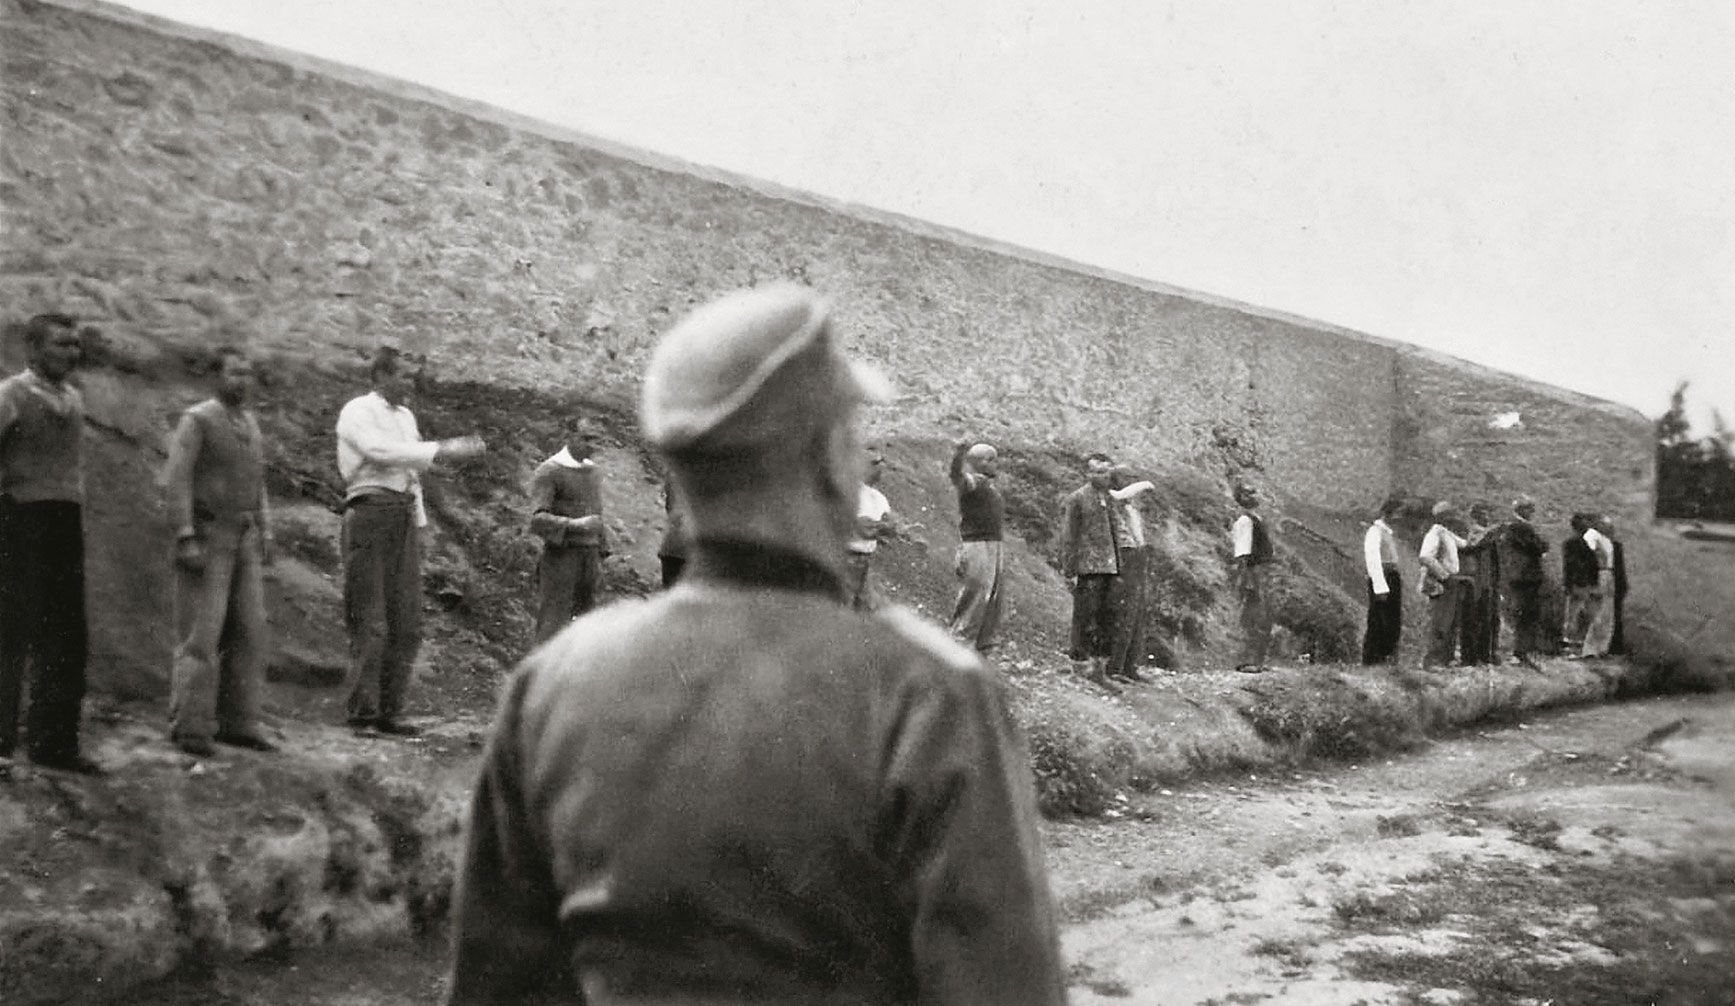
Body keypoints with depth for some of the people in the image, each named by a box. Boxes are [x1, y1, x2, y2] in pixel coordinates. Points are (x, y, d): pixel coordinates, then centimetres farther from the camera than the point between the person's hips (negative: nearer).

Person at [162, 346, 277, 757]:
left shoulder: (249, 423, 15)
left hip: (243, 539, 7)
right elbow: (175, 481, -14)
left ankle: (237, 723, 7)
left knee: (250, 632, 2)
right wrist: (185, 539, -21)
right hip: (205, 537, -7)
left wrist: (265, 536, 14)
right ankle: (190, 728, -2)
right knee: (200, 634, -7)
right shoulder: (196, 420, -7)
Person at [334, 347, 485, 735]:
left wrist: (419, 523, 17)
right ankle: (363, 710, -1)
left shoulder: (406, 416, 22)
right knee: (370, 620, -6)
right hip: (371, 510, -7)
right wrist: (440, 450, -22)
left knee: (407, 623, 5)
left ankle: (389, 712, 10)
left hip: (405, 514, 7)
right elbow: (380, 451, -18)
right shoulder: (357, 411, -1)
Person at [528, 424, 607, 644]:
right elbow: (537, 519, -16)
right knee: (554, 626, -5)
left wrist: (601, 556, 16)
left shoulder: (592, 471, 14)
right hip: (560, 556, -6)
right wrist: (575, 524, -29)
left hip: (589, 554, 6)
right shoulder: (548, 472, -7)